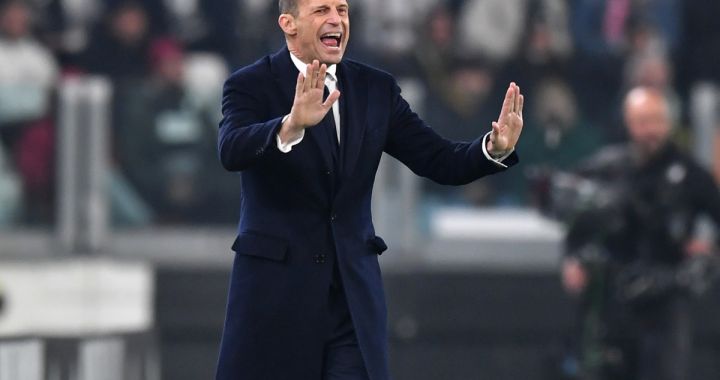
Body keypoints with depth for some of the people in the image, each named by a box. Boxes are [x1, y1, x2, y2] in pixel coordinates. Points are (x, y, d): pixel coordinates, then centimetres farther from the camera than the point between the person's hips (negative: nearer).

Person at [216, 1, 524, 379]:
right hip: (276, 287, -3)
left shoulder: (376, 89, 8)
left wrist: (495, 147, -17)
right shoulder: (251, 86, -5)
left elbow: (441, 161, 4)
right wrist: (292, 125, -46)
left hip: (354, 293, 3)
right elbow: (231, 151, -26)